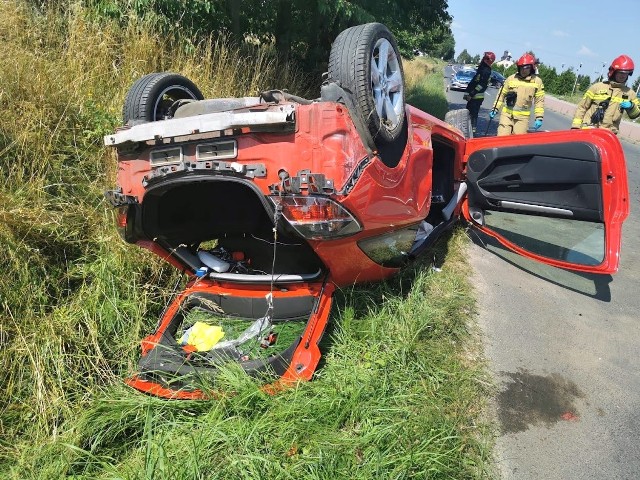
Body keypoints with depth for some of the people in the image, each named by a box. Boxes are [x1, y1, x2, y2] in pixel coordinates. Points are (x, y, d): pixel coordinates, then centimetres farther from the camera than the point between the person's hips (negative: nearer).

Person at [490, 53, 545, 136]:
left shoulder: (537, 81, 1)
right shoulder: (511, 78, 4)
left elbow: (539, 101, 2)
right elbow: (501, 94, 10)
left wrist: (539, 118, -4)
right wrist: (495, 109, 3)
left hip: (522, 117, -1)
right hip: (507, 114, 1)